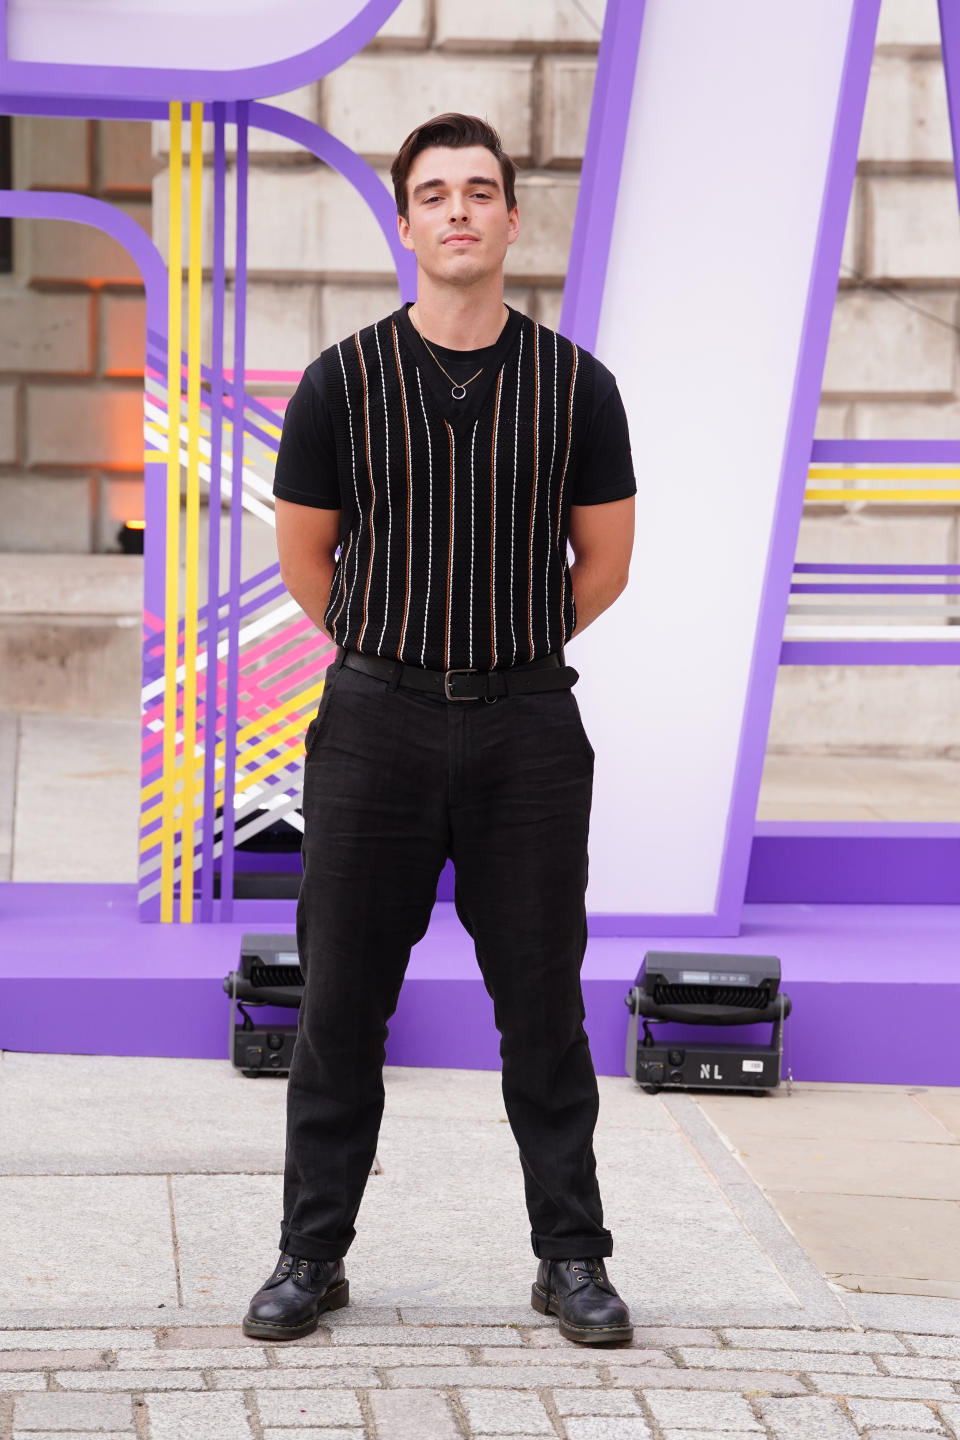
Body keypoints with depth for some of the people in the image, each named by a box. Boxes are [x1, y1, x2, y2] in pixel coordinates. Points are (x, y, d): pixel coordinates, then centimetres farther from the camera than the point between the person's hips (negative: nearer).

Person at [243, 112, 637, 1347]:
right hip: (375, 721, 0)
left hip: (528, 724, 0)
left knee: (544, 1002, 5)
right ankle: (313, 1254, 15)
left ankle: (572, 1256, 16)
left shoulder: (574, 386, 0)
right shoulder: (343, 383, -1)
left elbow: (604, 559, 11)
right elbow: (304, 558, 9)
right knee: (340, 1001, 4)